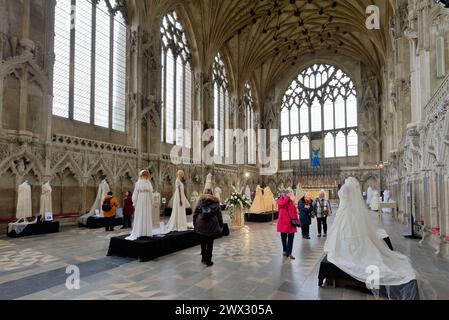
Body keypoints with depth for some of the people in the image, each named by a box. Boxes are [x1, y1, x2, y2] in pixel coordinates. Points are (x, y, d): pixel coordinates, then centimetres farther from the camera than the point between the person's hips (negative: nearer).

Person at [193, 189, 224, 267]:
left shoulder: (200, 201, 5)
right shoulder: (216, 202, 4)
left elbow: (195, 213, 2)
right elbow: (219, 214, 1)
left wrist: (194, 223, 8)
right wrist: (221, 225, 7)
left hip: (201, 225, 1)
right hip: (212, 225, -1)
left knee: (203, 243, 16)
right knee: (210, 244, 8)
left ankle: (204, 258, 26)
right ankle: (208, 261, 13)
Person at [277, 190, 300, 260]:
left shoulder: (291, 201, 8)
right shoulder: (280, 201, -3)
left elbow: (295, 211, 9)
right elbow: (284, 203, -29)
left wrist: (296, 220, 3)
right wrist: (287, 196, -20)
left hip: (291, 222, 2)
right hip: (283, 222, -2)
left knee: (291, 238, -1)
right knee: (284, 237, 11)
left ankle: (289, 253, 3)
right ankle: (285, 251, 28)